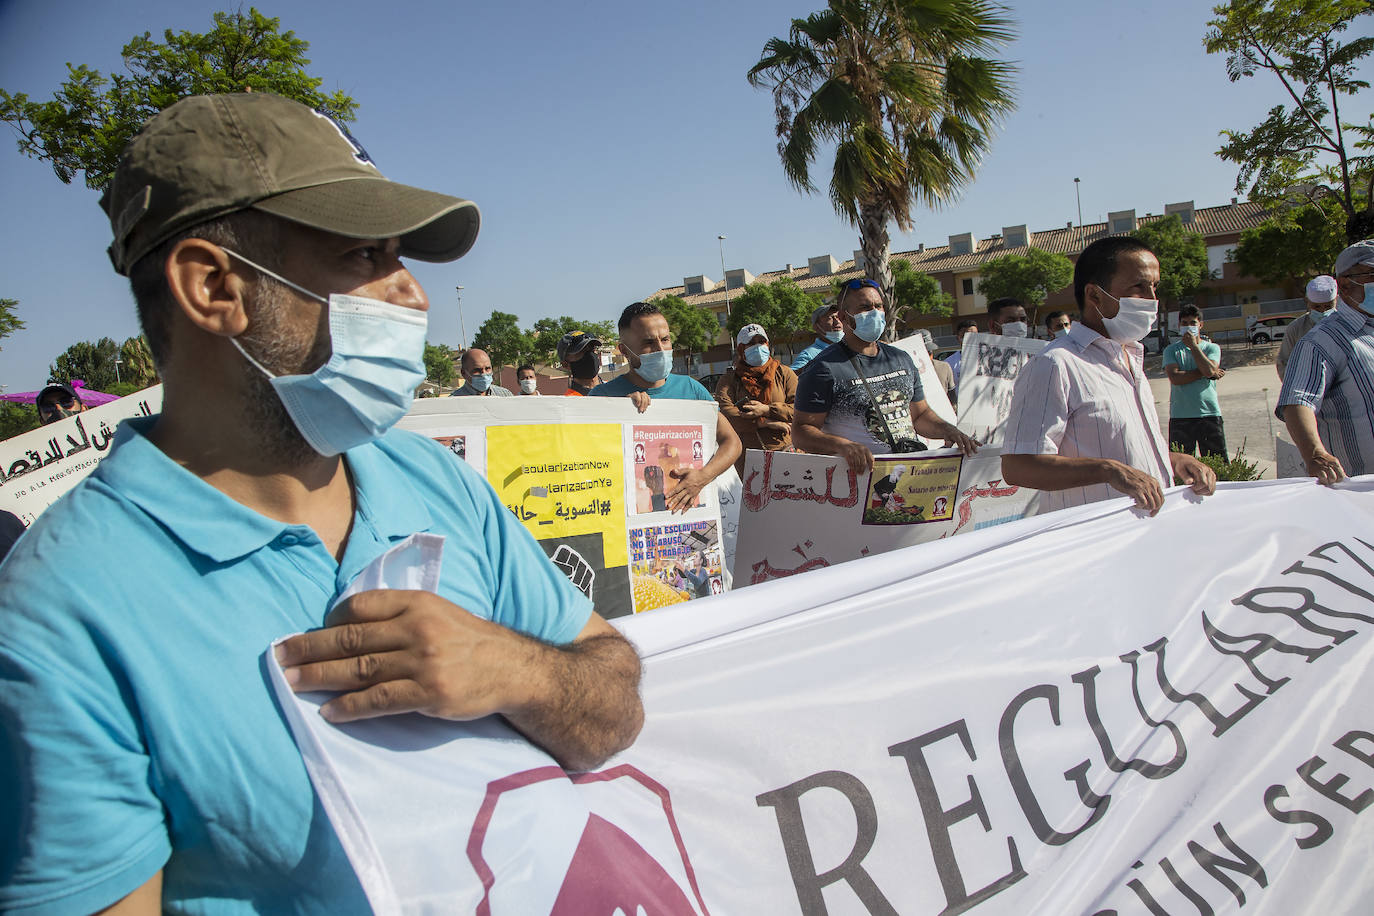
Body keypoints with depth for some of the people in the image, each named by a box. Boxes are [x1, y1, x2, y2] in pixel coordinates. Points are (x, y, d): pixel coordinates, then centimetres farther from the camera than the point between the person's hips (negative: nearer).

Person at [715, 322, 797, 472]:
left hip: (783, 450, 1)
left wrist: (767, 410, -10)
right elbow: (724, 413, -7)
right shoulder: (728, 379, 11)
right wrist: (766, 422, -10)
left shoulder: (784, 373, 14)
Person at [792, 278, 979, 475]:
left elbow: (920, 414, 29)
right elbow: (801, 431, -8)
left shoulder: (901, 359, 19)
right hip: (860, 471, -7)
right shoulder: (824, 368, -4)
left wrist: (947, 430, 7)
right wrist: (843, 446, -26)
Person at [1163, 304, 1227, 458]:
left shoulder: (1212, 348, 11)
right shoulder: (1171, 350, 9)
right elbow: (1175, 377, -7)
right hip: (1180, 416, -1)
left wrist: (1193, 345, -6)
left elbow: (1210, 369, -9)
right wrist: (1204, 373, -6)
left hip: (1209, 413, 1)